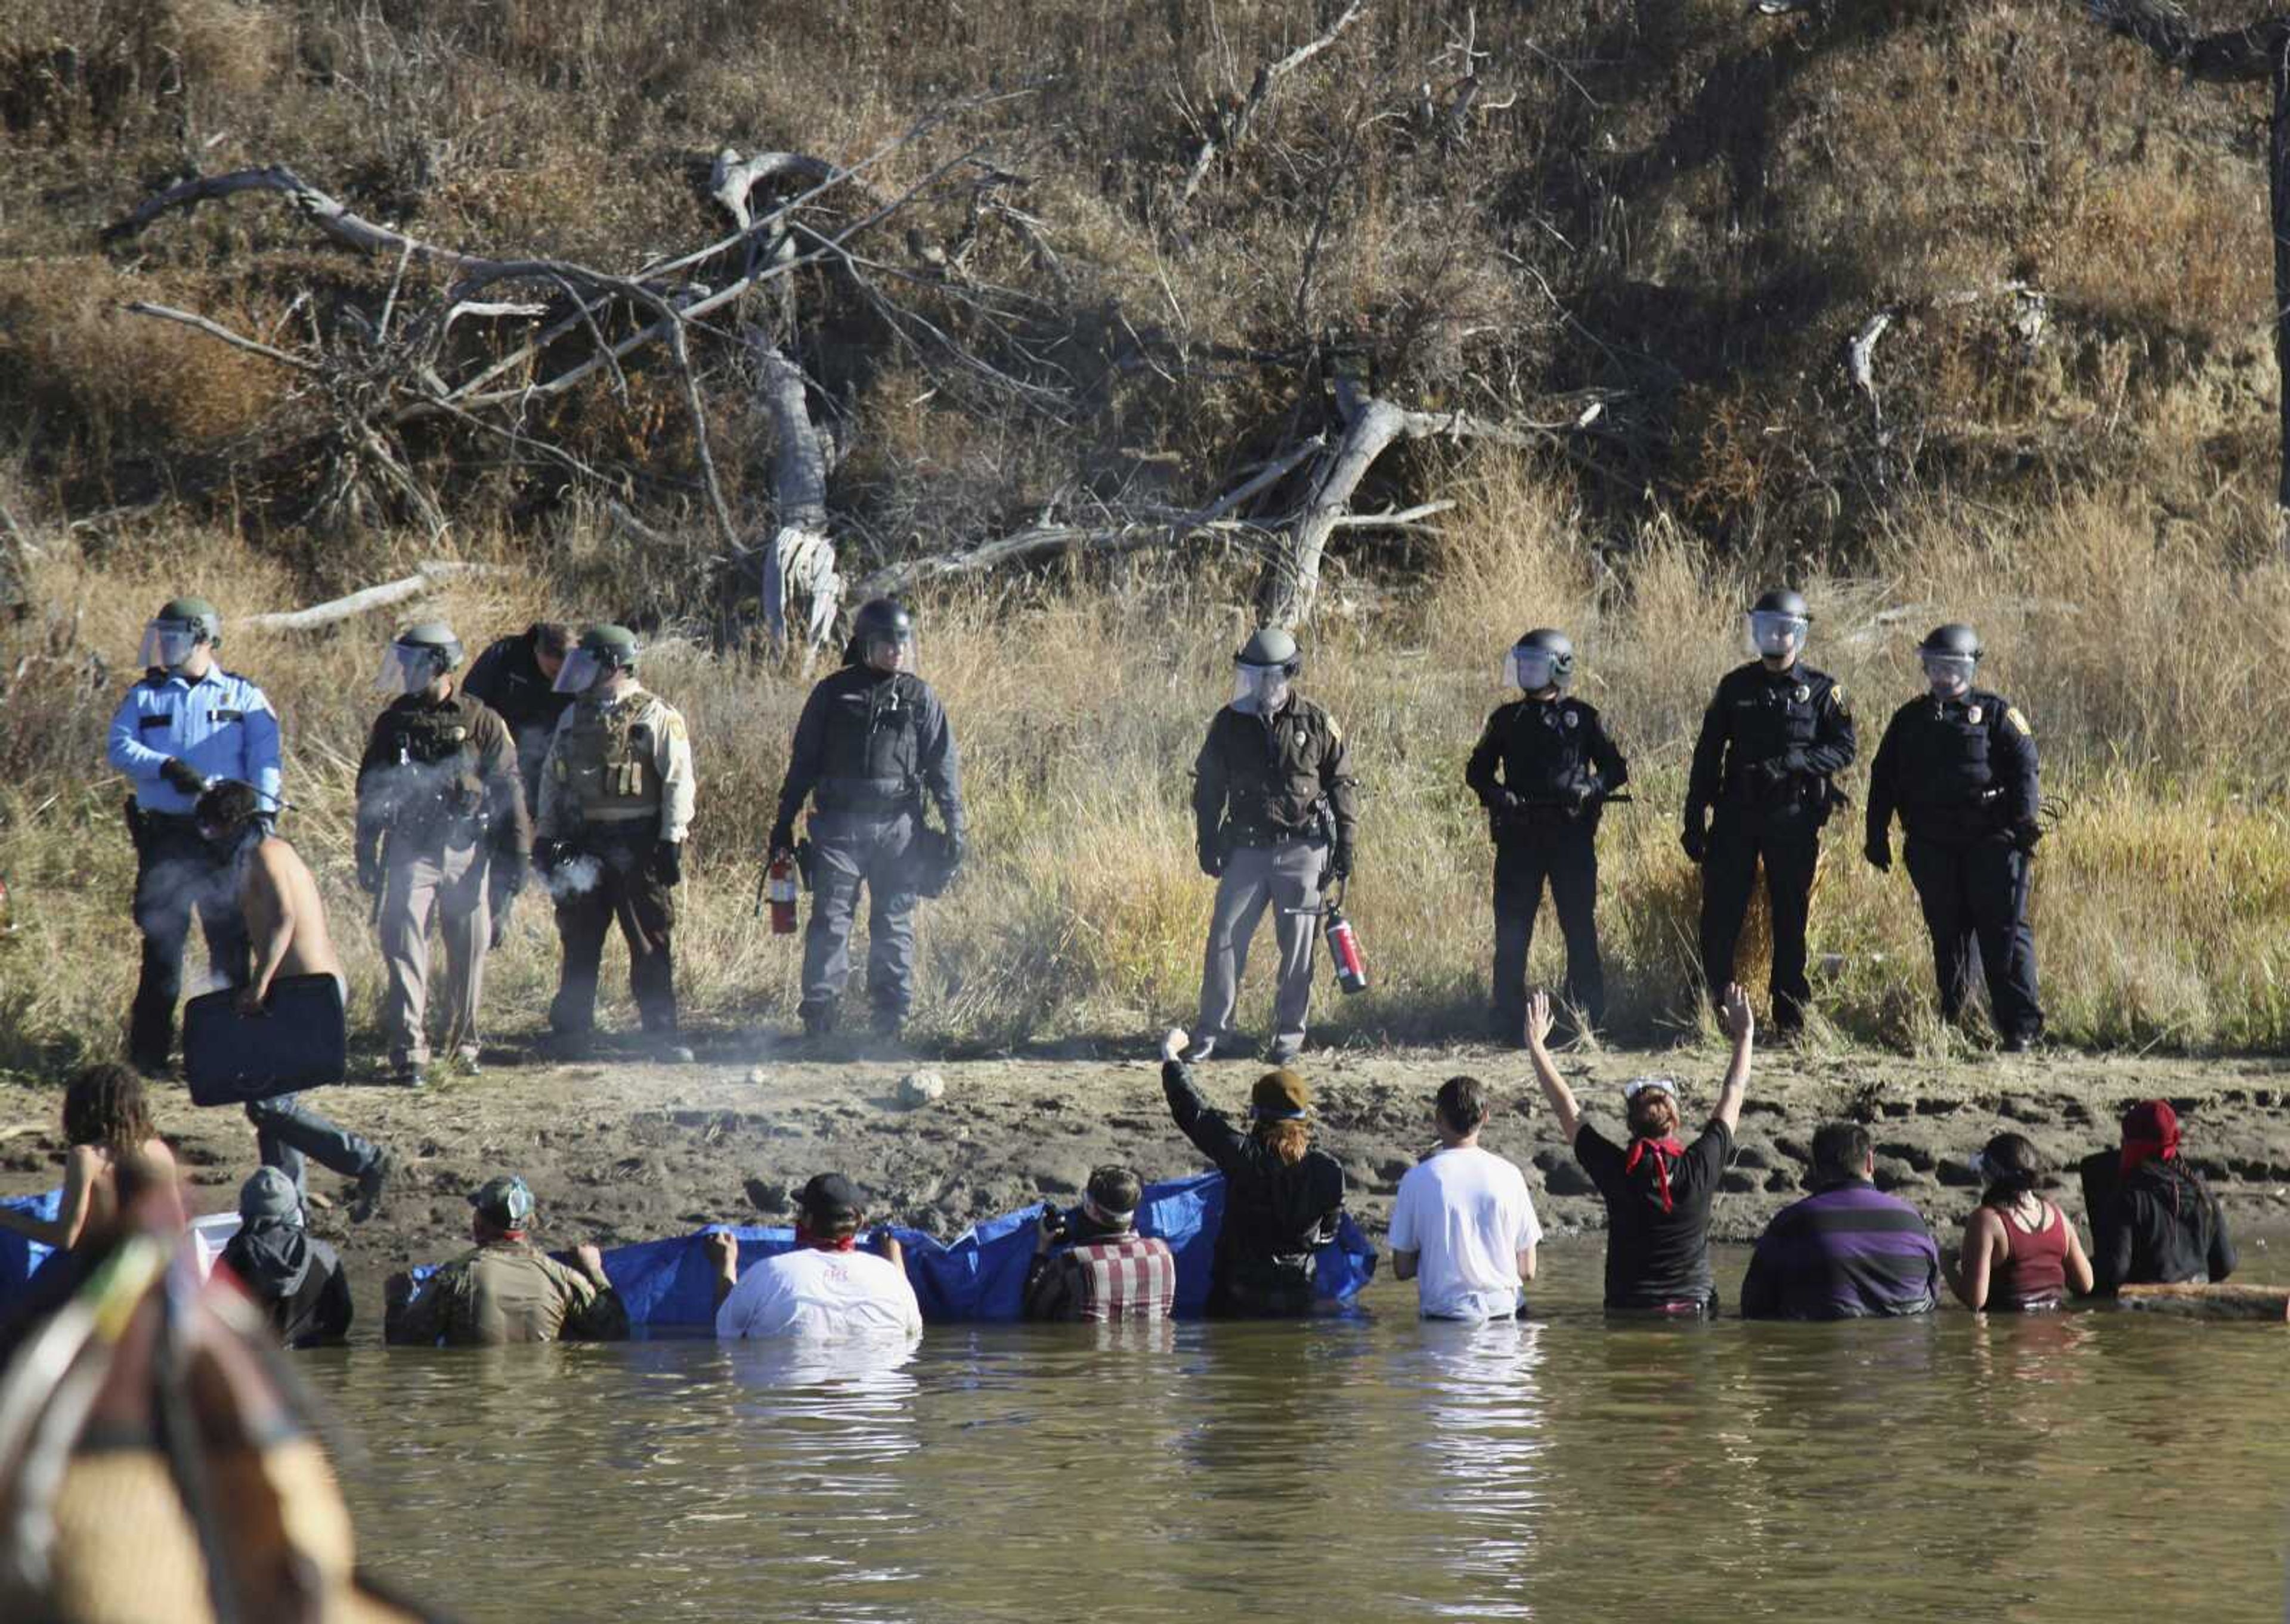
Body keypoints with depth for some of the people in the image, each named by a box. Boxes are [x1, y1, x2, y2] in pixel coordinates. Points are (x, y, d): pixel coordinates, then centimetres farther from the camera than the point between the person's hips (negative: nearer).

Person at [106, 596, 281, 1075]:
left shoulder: (244, 697, 10)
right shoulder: (145, 696, 14)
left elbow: (265, 760, 1)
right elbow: (120, 748, 0)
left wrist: (262, 808, -15)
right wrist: (166, 767, -17)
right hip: (164, 835, 1)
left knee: (231, 942, 0)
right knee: (161, 945, -3)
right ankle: (149, 1054, 1)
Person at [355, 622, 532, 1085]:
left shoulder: (481, 722, 0)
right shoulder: (394, 722, 8)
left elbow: (509, 793, 1)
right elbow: (370, 792, 14)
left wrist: (515, 861, -3)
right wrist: (366, 858, 10)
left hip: (468, 854, -1)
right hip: (410, 853, 1)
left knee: (469, 955, 6)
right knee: (405, 949, -10)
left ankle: (464, 1044, 22)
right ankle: (408, 1052, -13)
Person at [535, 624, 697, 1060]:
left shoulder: (656, 717, -4)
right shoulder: (575, 718, 13)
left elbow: (678, 781, -6)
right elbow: (552, 779, 18)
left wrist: (672, 840, -12)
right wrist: (546, 836, 11)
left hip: (635, 845, -5)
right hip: (582, 844, 5)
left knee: (650, 944, -2)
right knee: (580, 943, 8)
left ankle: (662, 1035, 1)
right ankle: (571, 1033, 15)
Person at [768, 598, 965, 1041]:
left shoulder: (920, 698, 8)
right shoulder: (833, 693, 6)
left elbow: (943, 766, 9)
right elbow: (803, 761, 10)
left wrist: (955, 826, 1)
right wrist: (783, 824, 8)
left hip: (898, 827, 1)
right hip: (839, 825, -1)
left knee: (895, 923, 3)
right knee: (830, 920, -7)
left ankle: (892, 1017, 8)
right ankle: (819, 1014, -7)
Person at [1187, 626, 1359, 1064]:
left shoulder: (1317, 725, -1)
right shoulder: (1230, 724, 4)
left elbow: (1341, 786, 5)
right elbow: (1208, 787, 11)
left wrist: (1345, 848, 3)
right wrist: (1208, 844, 7)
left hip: (1303, 851, -2)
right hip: (1247, 849, 2)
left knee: (1297, 945, 2)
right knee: (1225, 937, -3)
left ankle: (1289, 1033, 12)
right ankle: (1213, 1030, 4)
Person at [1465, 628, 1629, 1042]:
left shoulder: (1582, 718, 6)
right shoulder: (1507, 719, 11)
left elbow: (1616, 769, 8)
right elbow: (1478, 770, 14)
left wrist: (1592, 788, -13)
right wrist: (1497, 795, -7)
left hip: (1572, 837, -2)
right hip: (1518, 836, 2)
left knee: (1581, 930, -1)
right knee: (1511, 935, 0)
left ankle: (1587, 1019, 5)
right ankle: (1510, 1025, 5)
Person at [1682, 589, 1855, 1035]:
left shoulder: (1821, 690, 2)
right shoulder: (1735, 687, 8)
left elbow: (1843, 750, -3)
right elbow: (1708, 755, 9)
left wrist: (1791, 763, -18)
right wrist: (1695, 820, 4)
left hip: (1793, 818, -2)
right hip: (1737, 814, 2)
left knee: (1790, 918, 3)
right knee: (1720, 916, -2)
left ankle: (1789, 1014, 10)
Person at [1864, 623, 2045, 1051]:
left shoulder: (1994, 712, 5)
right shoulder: (1909, 719, 16)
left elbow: (2024, 768, -2)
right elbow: (1884, 779, 19)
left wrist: (2025, 822, -14)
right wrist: (1877, 836, 12)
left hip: (1989, 840, -4)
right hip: (1933, 846, 4)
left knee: (2004, 932, -9)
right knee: (1947, 933, 8)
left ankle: (2021, 1026, -11)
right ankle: (1951, 1019, 17)